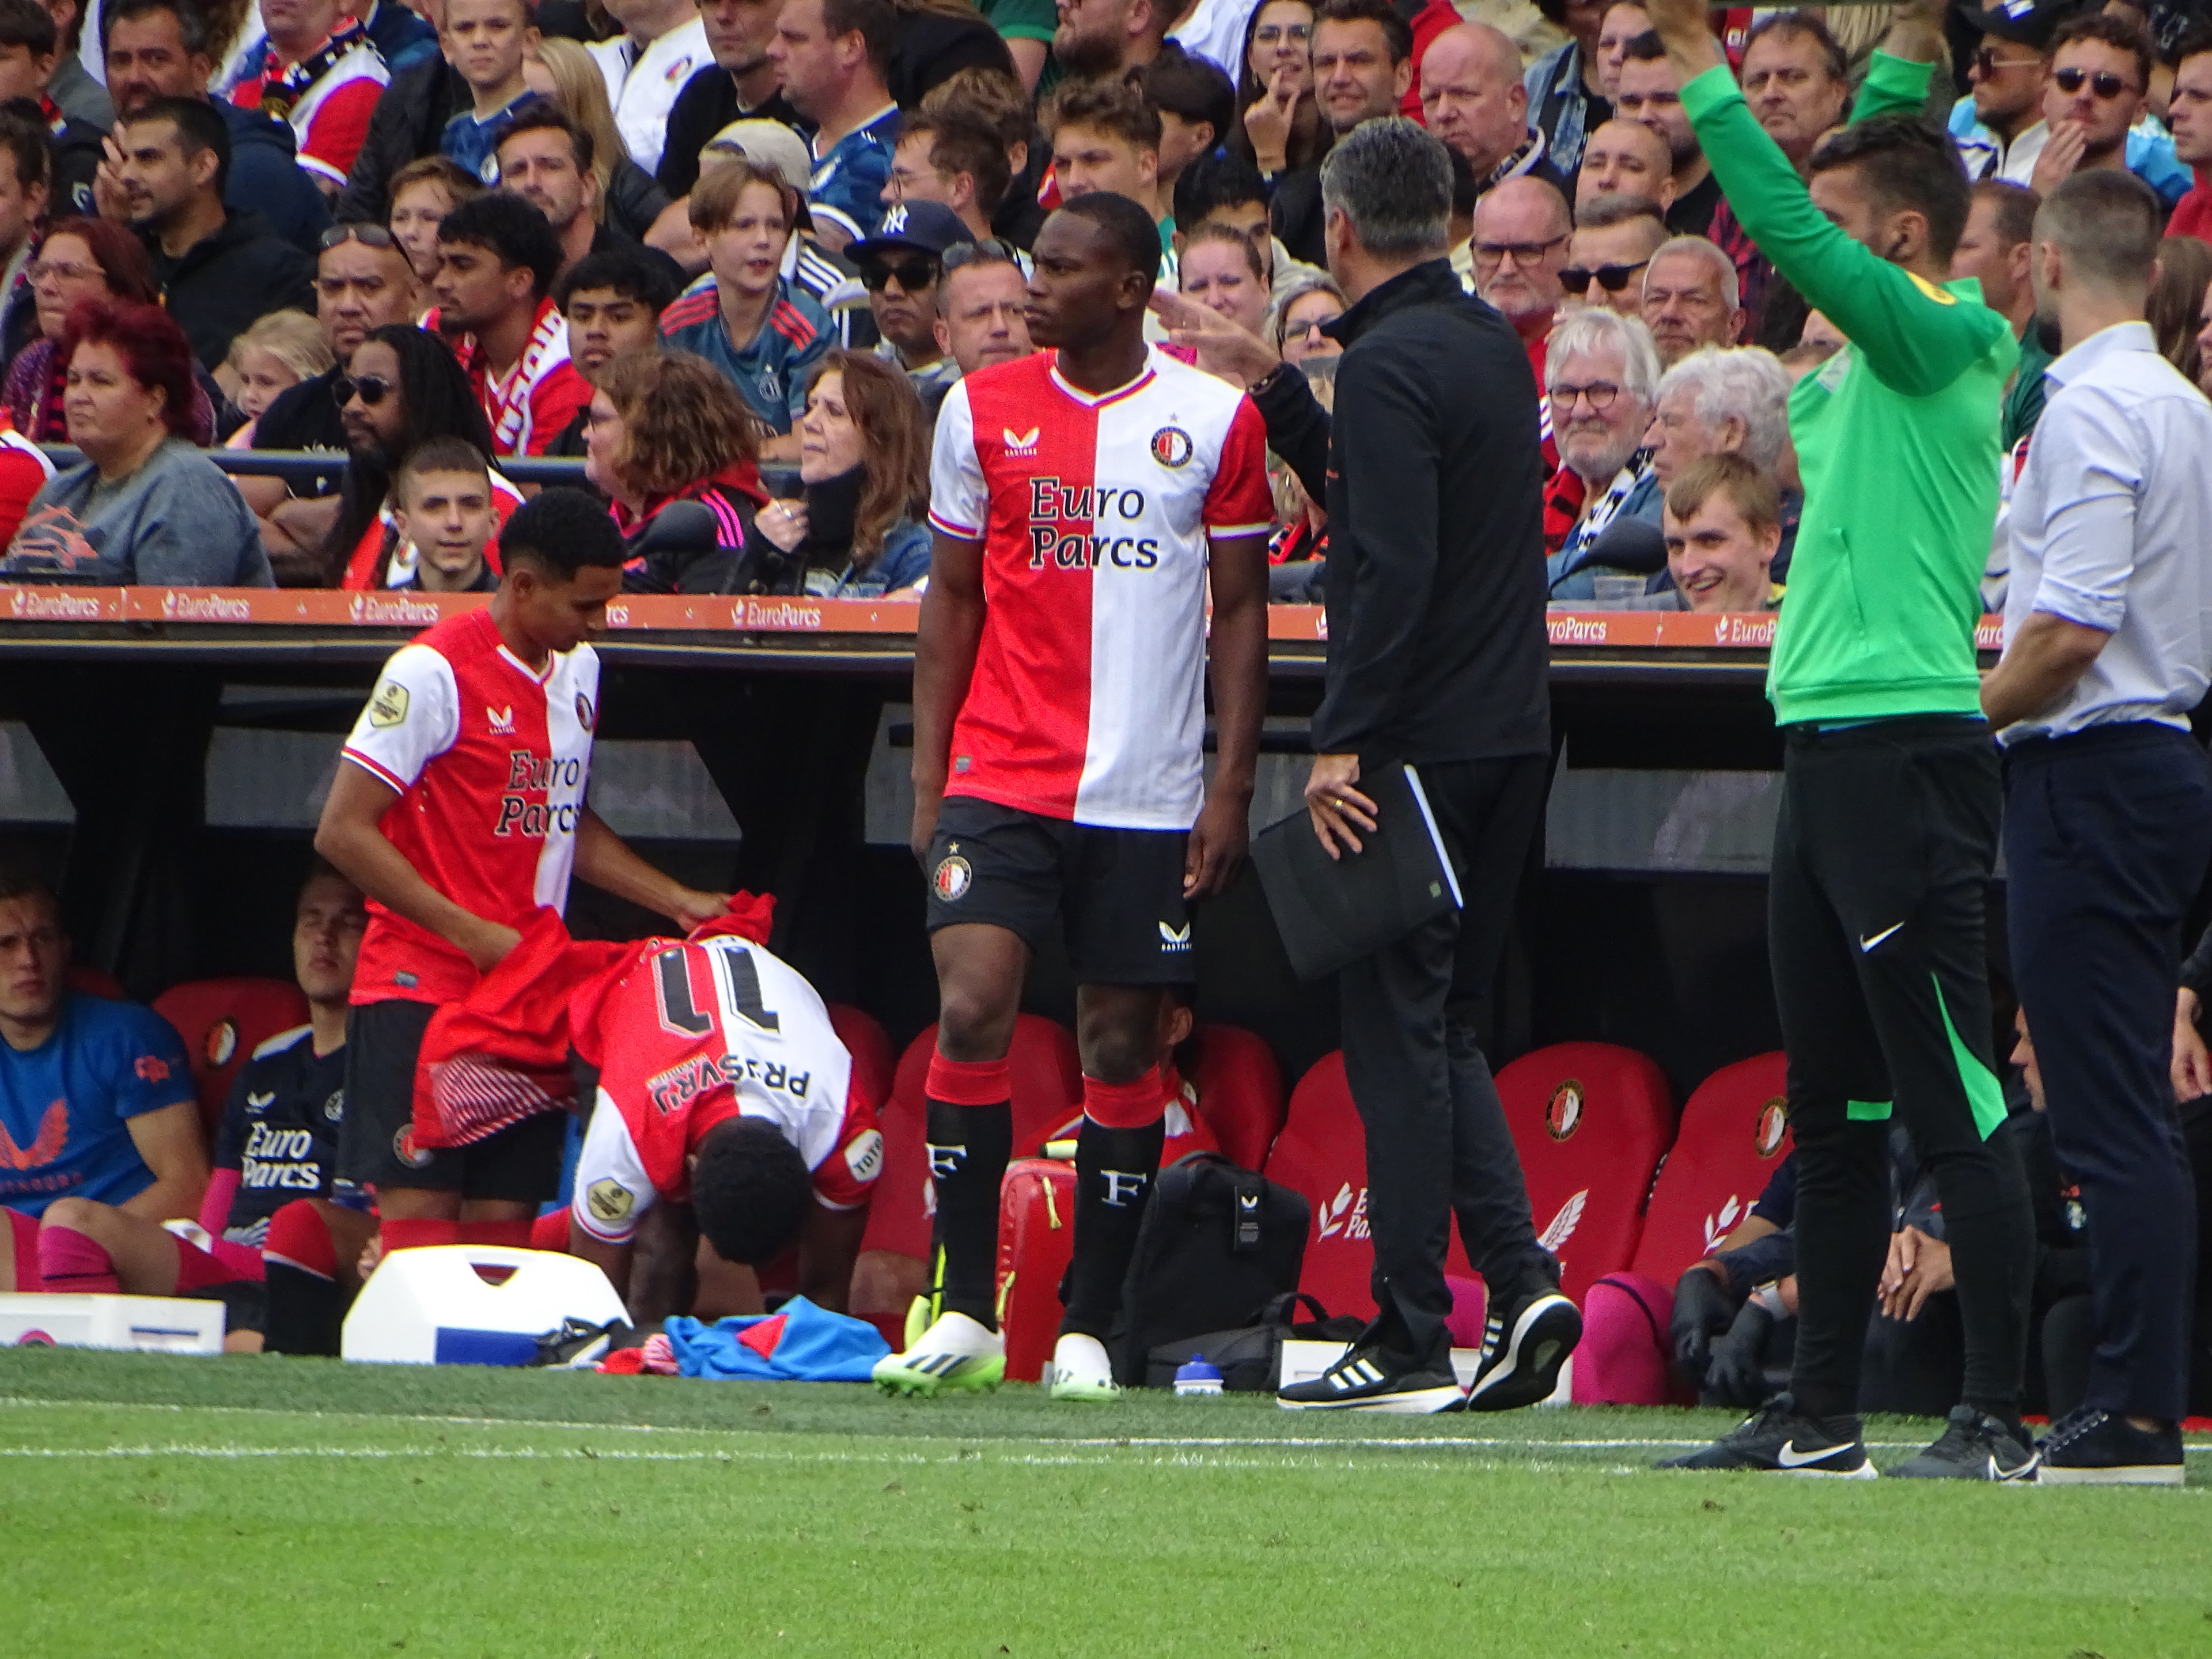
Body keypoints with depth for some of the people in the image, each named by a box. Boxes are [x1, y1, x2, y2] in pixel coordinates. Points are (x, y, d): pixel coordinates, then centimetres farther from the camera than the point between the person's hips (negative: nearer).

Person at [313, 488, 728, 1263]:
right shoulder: (433, 671, -12)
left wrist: (676, 902, 17)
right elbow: (343, 833, -14)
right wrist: (473, 934, -18)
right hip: (421, 987, -7)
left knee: (505, 1224, 1)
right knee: (422, 1215, -11)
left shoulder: (577, 671, 12)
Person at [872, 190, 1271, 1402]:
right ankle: (964, 1314, -7)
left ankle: (1089, 1331, 10)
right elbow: (952, 598, 12)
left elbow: (1240, 614, 6)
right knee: (970, 1009, -14)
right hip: (1000, 777, 1)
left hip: (1147, 795, 0)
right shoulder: (982, 410, 6)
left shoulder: (1215, 422, 2)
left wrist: (1232, 788, -1)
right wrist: (929, 777, 6)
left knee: (1122, 1044, 2)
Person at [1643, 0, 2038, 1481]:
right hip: (1830, 750, 10)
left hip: (1905, 749, -10)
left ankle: (2000, 1418, -10)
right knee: (1836, 1117, 12)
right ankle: (1821, 1417, 17)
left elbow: (1798, 240, -20)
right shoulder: (1863, 372, 15)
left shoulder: (1945, 346, -9)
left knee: (1956, 1108, -9)